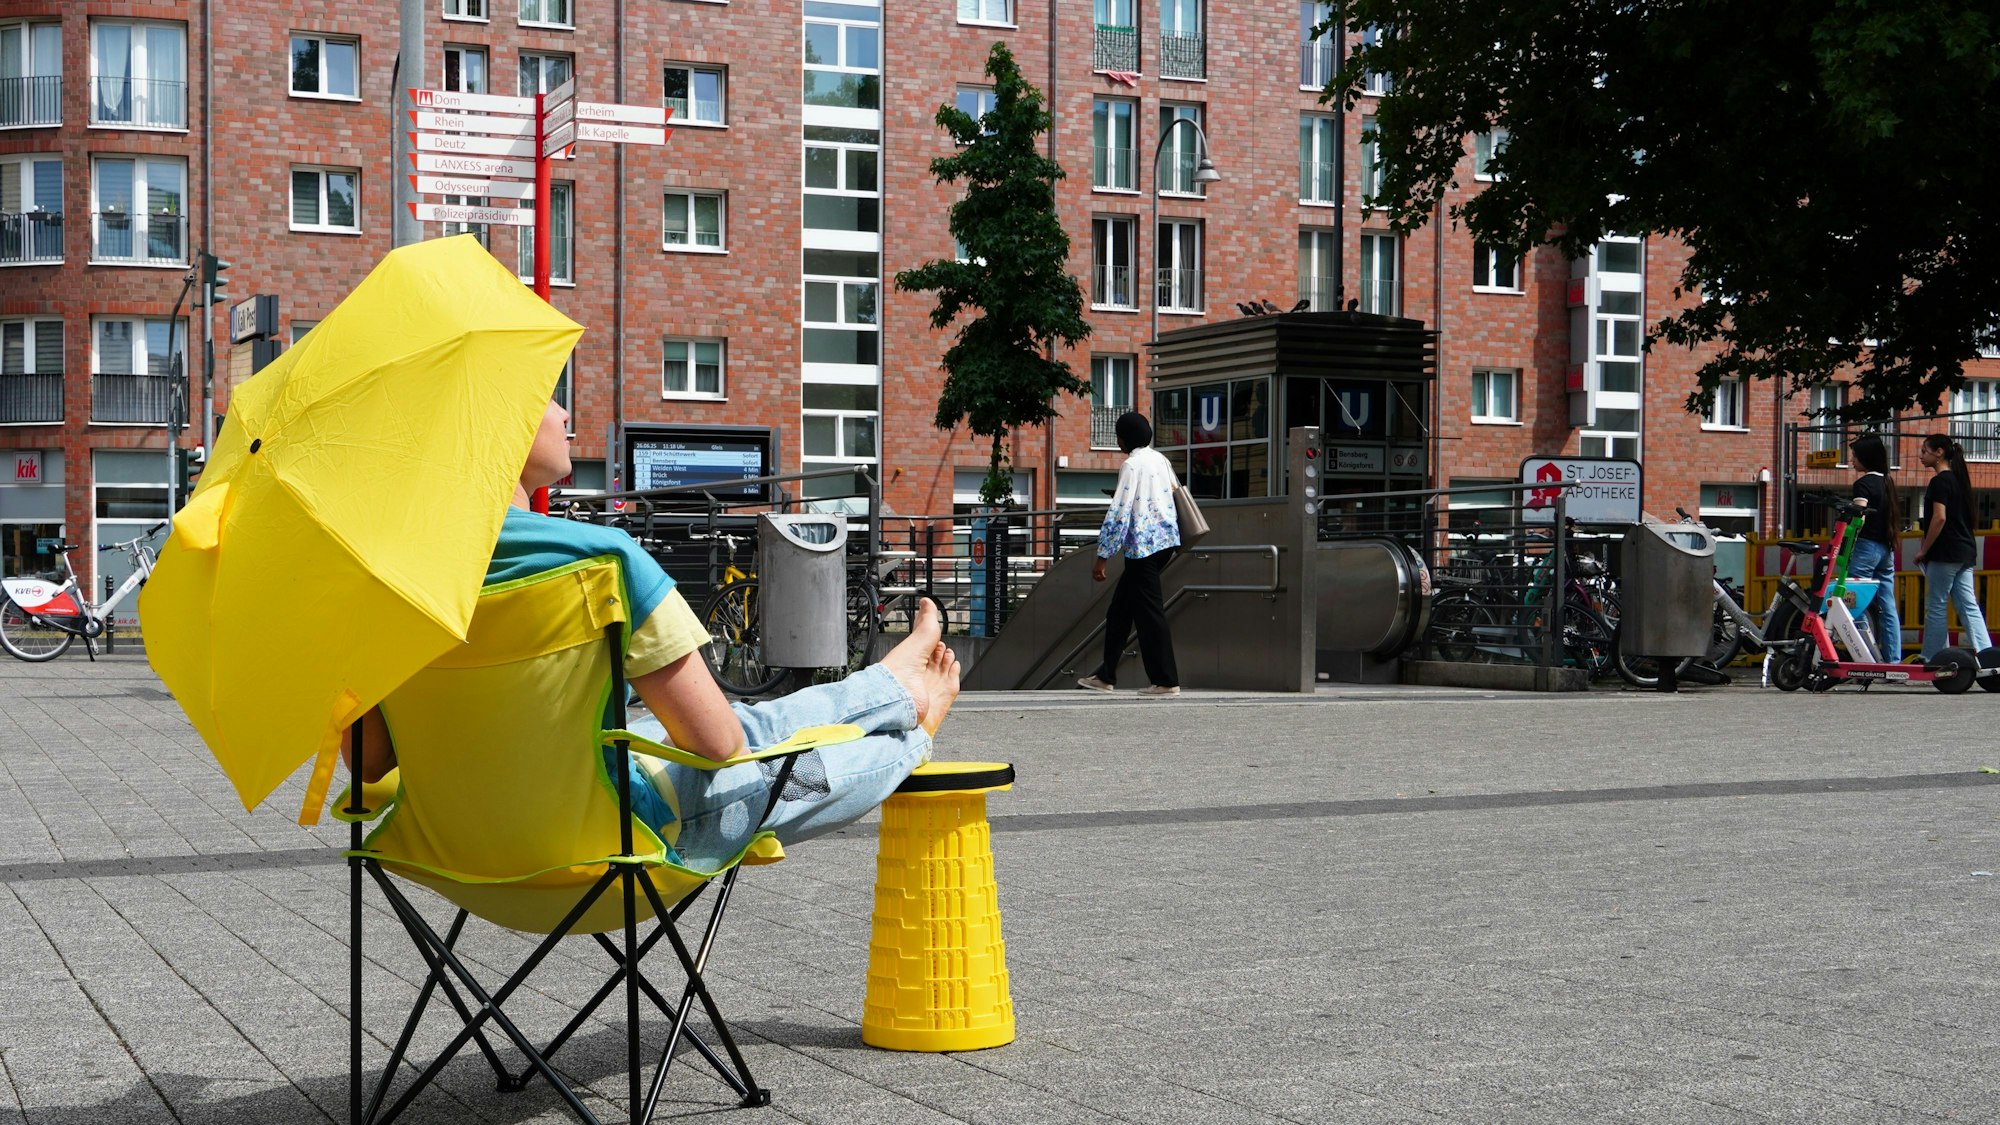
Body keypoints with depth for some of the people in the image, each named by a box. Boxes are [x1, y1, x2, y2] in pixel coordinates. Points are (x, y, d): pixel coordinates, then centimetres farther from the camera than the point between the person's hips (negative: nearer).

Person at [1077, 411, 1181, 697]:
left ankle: (1166, 681, -1)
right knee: (1120, 609, 15)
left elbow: (1119, 513, -17)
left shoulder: (1132, 465, -13)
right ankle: (1106, 675, 20)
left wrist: (1102, 557, -15)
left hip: (1143, 545, -9)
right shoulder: (1160, 460, 11)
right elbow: (1174, 494, 22)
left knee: (1149, 612, -3)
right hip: (1166, 541, 9)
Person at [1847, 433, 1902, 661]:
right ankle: (1893, 659, 6)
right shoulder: (1887, 482, 11)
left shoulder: (1863, 484, -12)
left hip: (1867, 546, -8)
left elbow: (1859, 519, -22)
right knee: (1887, 608, 7)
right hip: (1887, 548, 8)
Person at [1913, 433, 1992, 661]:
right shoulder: (1959, 478, 16)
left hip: (1945, 553, -9)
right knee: (1968, 606, 5)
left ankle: (1932, 659, 2)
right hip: (1966, 552, 9)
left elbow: (1939, 518, -20)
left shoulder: (1940, 481, -12)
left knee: (1936, 606, -2)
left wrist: (1923, 550, -13)